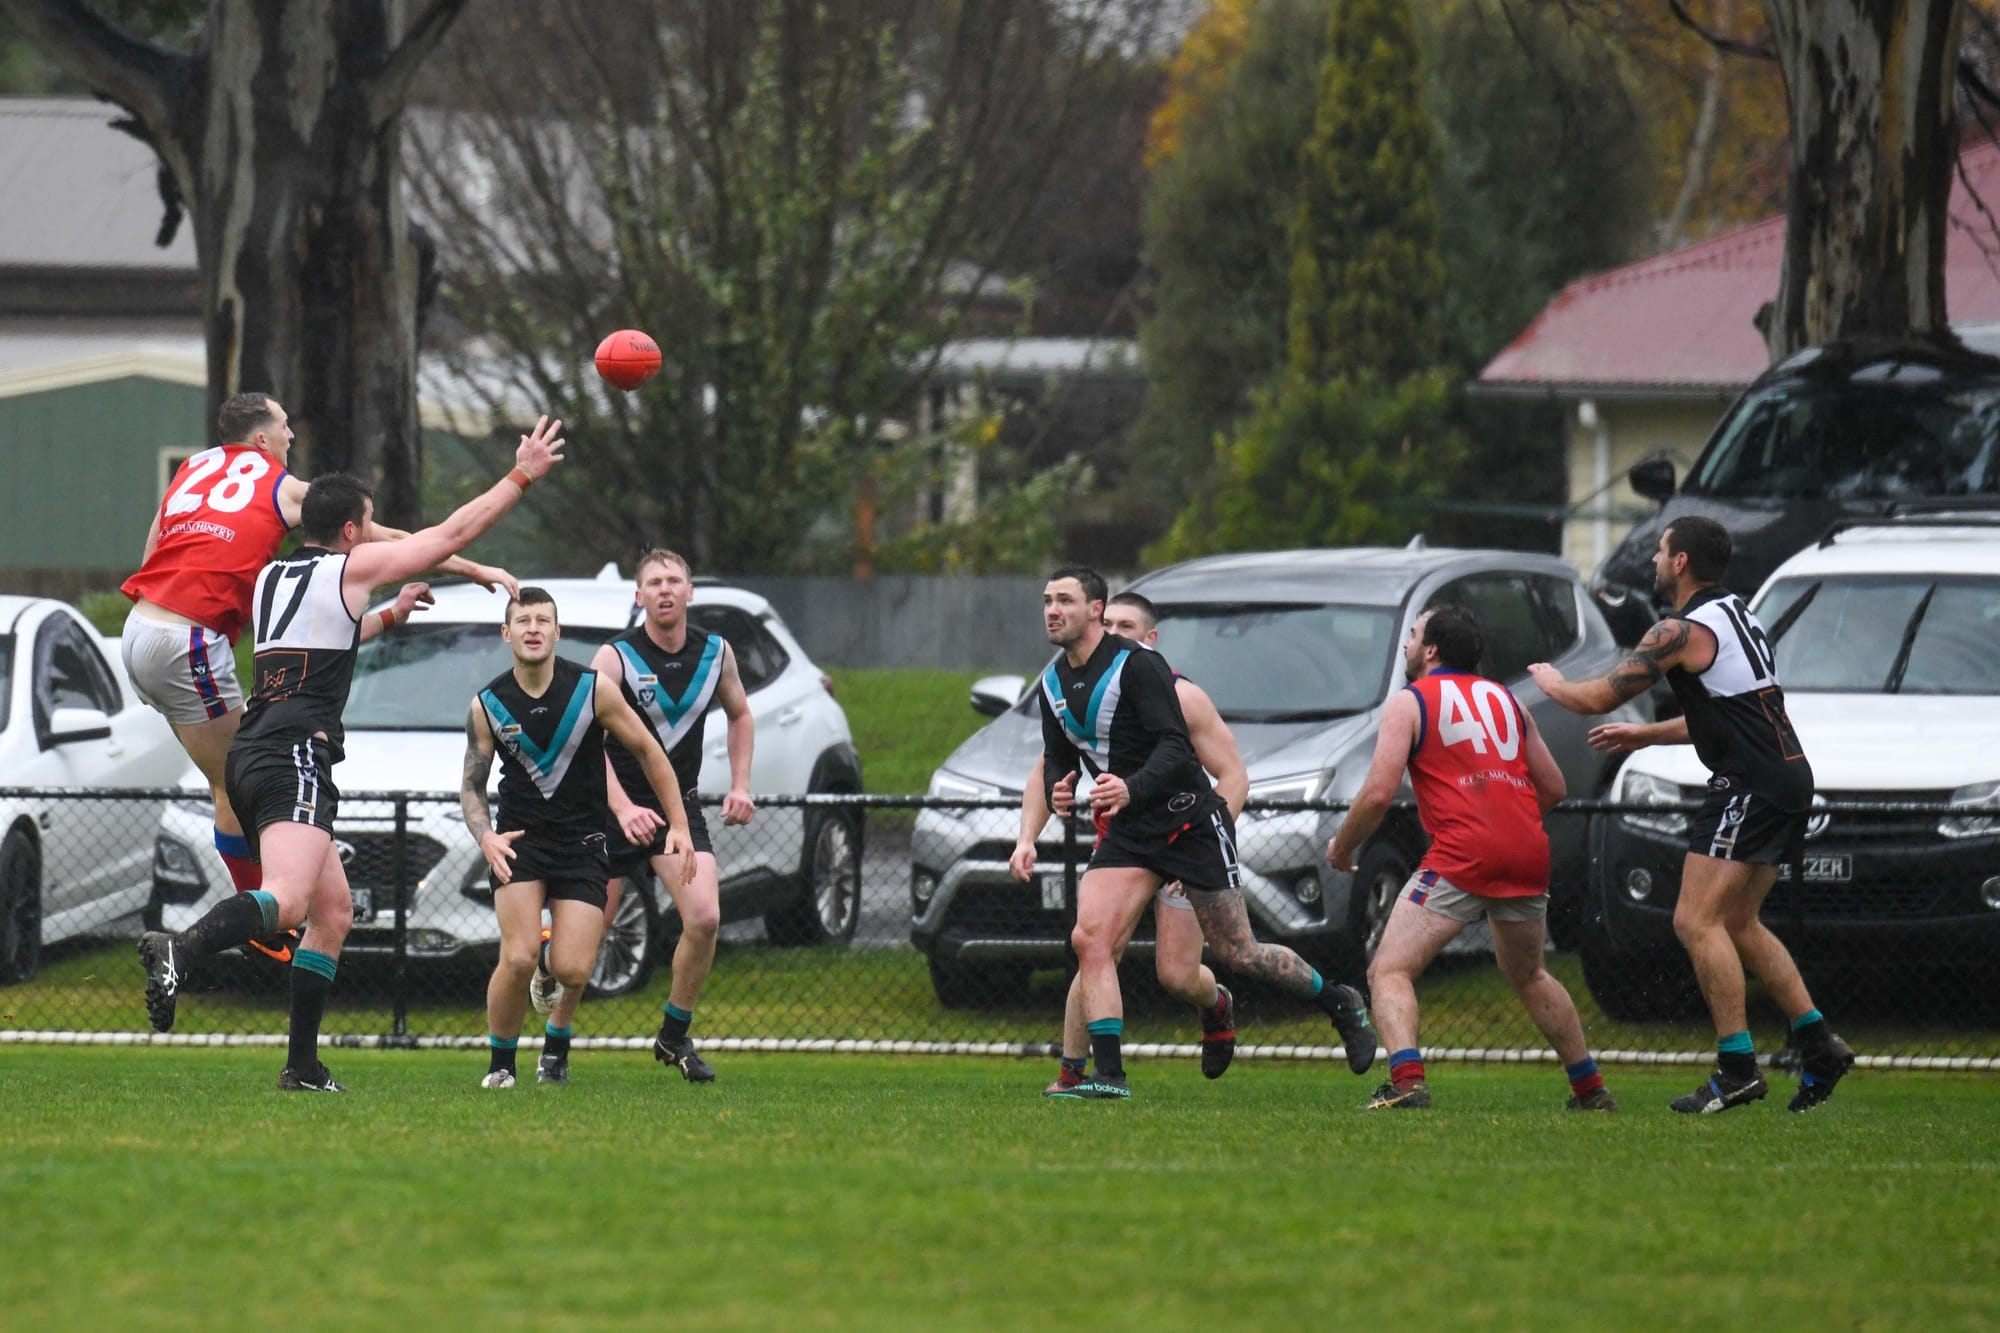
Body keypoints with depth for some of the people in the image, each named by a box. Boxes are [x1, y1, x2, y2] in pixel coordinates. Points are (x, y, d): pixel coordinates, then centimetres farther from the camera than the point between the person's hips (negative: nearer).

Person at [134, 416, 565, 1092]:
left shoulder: (271, 577, 23)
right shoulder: (351, 568, 3)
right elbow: (453, 533, 10)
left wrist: (389, 614, 53)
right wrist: (521, 477, 20)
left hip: (252, 756, 9)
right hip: (296, 756, -9)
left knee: (333, 909, 16)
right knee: (287, 901, -28)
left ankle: (303, 1066, 12)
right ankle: (180, 949, -55)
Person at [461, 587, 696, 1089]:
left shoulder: (594, 689, -8)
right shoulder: (487, 705, -4)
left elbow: (647, 751, 3)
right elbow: (471, 786, 5)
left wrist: (678, 823, 3)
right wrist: (486, 838, -15)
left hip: (581, 841, 0)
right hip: (519, 838, 0)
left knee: (572, 969, -11)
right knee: (518, 957, -19)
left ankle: (558, 1042, 25)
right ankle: (500, 1062, 3)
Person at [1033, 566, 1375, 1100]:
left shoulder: (1136, 665, -17)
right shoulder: (1054, 683, 6)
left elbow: (1174, 746, -23)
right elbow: (1057, 757, 14)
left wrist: (1131, 788, -40)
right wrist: (1057, 791, -10)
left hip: (1191, 821, -7)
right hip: (1129, 832, 7)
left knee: (1237, 953, 0)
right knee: (1089, 939, -13)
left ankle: (1339, 1003, 23)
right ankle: (1108, 1074, -12)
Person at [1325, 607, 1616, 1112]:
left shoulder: (1411, 701, 4)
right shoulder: (1504, 699, 21)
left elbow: (1378, 792, -5)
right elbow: (1553, 786, 22)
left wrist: (1342, 846, 10)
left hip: (1462, 856, -6)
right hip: (1528, 854, 6)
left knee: (1389, 972, -4)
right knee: (1528, 976, 28)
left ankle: (1407, 1082, -27)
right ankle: (1591, 1088, 29)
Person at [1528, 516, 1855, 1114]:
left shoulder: (1683, 631, -11)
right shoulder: (1737, 616, 18)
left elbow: (1597, 698, -7)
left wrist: (1552, 683, 14)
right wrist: (1646, 734, 33)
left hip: (1750, 788, -10)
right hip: (1788, 775, 10)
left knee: (1697, 921, -10)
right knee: (1737, 924, 18)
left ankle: (1737, 1067, -14)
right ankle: (1818, 1046, 13)